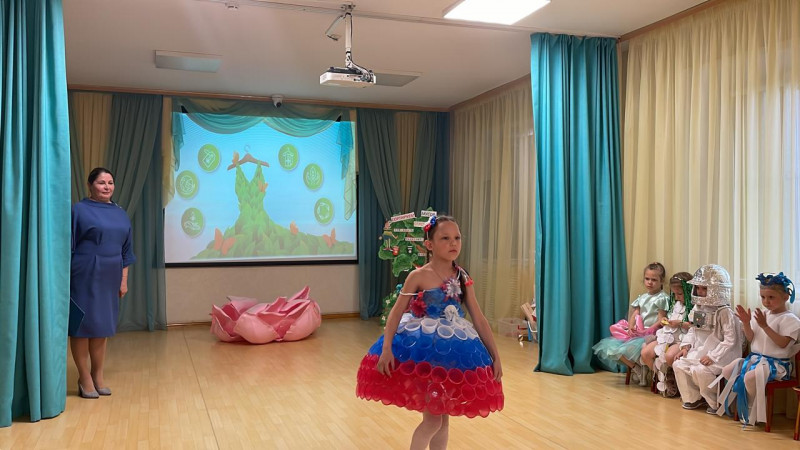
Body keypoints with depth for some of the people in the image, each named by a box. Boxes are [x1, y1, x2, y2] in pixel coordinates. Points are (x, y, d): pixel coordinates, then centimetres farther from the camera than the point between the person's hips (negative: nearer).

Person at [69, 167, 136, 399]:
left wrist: (124, 279, 10)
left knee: (102, 325, 10)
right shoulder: (79, 210, -4)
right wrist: (66, 279, -12)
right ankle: (84, 377, 10)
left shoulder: (120, 214, 11)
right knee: (82, 324, 0)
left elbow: (125, 250, 13)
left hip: (109, 278, 5)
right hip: (84, 277, -5)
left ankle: (98, 375, 21)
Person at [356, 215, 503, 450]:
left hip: (454, 350, 5)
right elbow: (396, 313, -10)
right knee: (433, 419, -5)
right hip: (423, 348, -5)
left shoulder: (463, 278, 3)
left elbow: (479, 319, 6)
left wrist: (495, 357, 4)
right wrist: (386, 349, -21)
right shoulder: (419, 276, -10)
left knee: (444, 418, 13)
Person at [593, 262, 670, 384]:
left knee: (629, 349, -35)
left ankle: (641, 369, -6)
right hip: (638, 332, 8)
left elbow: (660, 321, -10)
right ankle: (636, 369, 0)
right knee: (609, 345, -7)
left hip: (651, 333, -8)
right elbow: (634, 315, 11)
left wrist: (648, 331, -20)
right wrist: (631, 327, -9)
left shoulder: (662, 298, -5)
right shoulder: (642, 297, 17)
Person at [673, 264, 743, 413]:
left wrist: (713, 356, -24)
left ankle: (715, 402, -3)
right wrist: (686, 346, 1)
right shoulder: (698, 309, 8)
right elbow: (693, 331, 17)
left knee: (699, 370, -29)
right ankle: (693, 398, 11)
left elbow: (730, 340, -19)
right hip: (699, 351, 8)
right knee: (678, 364, -6)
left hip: (720, 356, -8)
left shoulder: (724, 312, -15)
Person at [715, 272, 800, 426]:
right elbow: (751, 338, 9)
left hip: (776, 362, -8)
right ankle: (741, 403, 14)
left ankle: (752, 413, -9)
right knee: (727, 371, -2)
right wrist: (746, 323, -9)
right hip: (755, 357, 8)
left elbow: (783, 343, -22)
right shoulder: (762, 315, 10)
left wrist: (765, 326, -27)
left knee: (750, 377, -33)